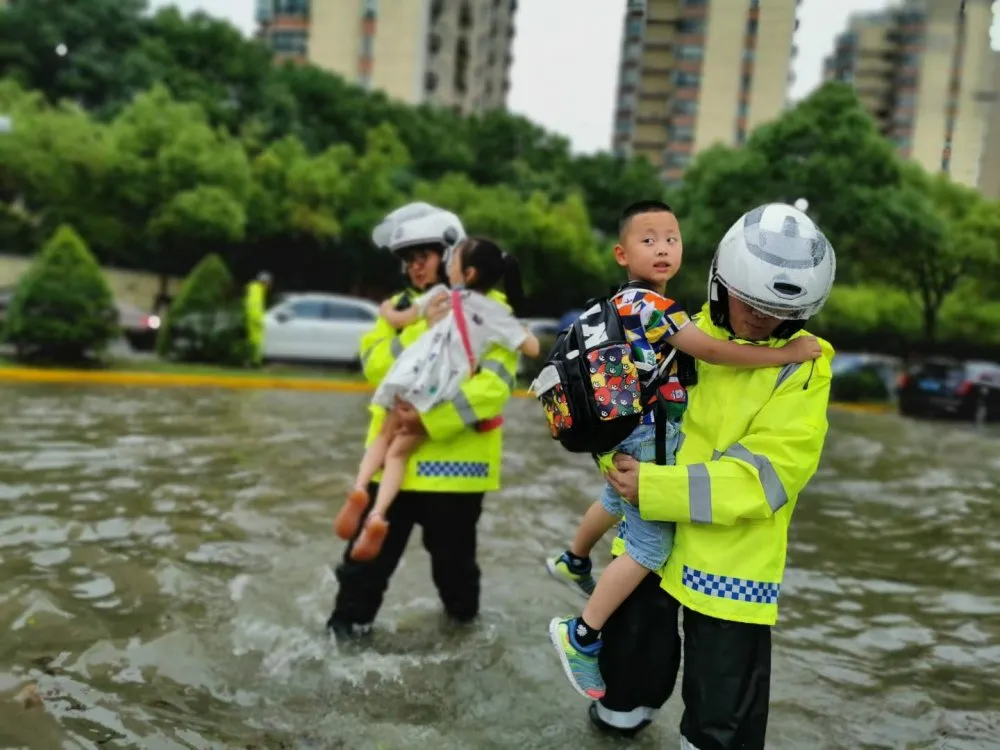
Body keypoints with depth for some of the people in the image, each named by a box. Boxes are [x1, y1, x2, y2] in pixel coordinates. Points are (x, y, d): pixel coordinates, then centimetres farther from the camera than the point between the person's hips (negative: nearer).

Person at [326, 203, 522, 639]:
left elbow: (495, 382, -18)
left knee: (453, 554, 15)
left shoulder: (490, 307, -6)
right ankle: (349, 623, 29)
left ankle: (463, 617, 43)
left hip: (455, 454, -3)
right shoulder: (399, 308, 9)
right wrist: (421, 331, -20)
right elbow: (374, 366, -5)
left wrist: (434, 419, -26)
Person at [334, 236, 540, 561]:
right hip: (444, 393, 1)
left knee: (385, 437, 19)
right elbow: (533, 349, 12)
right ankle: (378, 515, -15)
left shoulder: (441, 294, 13)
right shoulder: (499, 313, 13)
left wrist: (387, 309, 41)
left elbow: (400, 320, 18)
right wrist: (522, 329, 33)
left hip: (414, 380, 0)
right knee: (399, 452, 7)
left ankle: (360, 488, -8)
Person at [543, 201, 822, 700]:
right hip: (651, 438, -10)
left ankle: (573, 563, 59)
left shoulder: (624, 301, 7)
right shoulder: (651, 303, -23)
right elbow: (709, 351, -28)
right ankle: (581, 636, 2)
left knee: (617, 503, 34)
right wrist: (785, 353, -24)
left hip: (626, 431, 10)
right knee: (651, 543, -5)